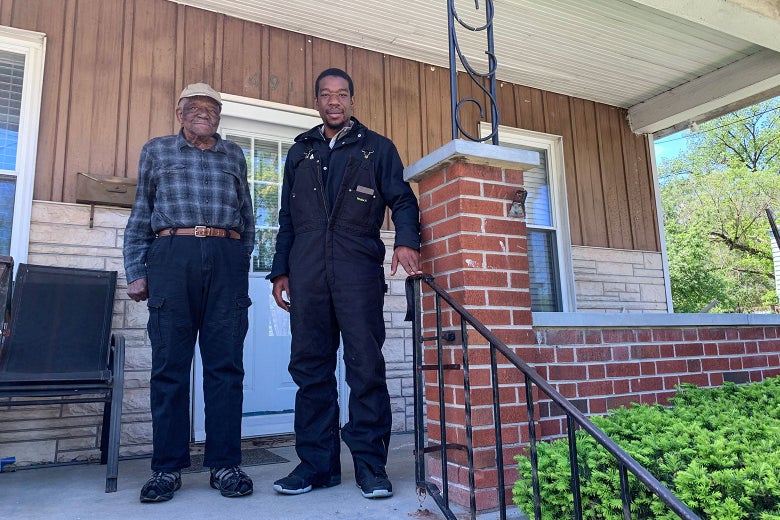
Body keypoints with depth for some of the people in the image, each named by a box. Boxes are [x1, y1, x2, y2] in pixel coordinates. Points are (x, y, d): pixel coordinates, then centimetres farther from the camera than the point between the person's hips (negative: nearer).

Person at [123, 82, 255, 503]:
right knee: (169, 365, -1)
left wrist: (241, 266, 10)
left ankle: (224, 464, 4)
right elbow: (140, 216, 14)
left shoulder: (234, 156, 21)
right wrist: (136, 272, 4)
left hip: (227, 261, 1)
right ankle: (167, 468, 8)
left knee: (226, 365, -2)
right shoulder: (156, 150, 19)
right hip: (172, 257, 0)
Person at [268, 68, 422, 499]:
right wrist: (281, 271, 13)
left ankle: (370, 463, 5)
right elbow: (287, 217, 20)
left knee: (366, 366, -5)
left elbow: (402, 199, 6)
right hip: (307, 273, 3)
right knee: (310, 366, 2)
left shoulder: (378, 148, 14)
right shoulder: (299, 152, 22)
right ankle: (317, 462, 12)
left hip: (359, 269, -3)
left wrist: (406, 240, -15)